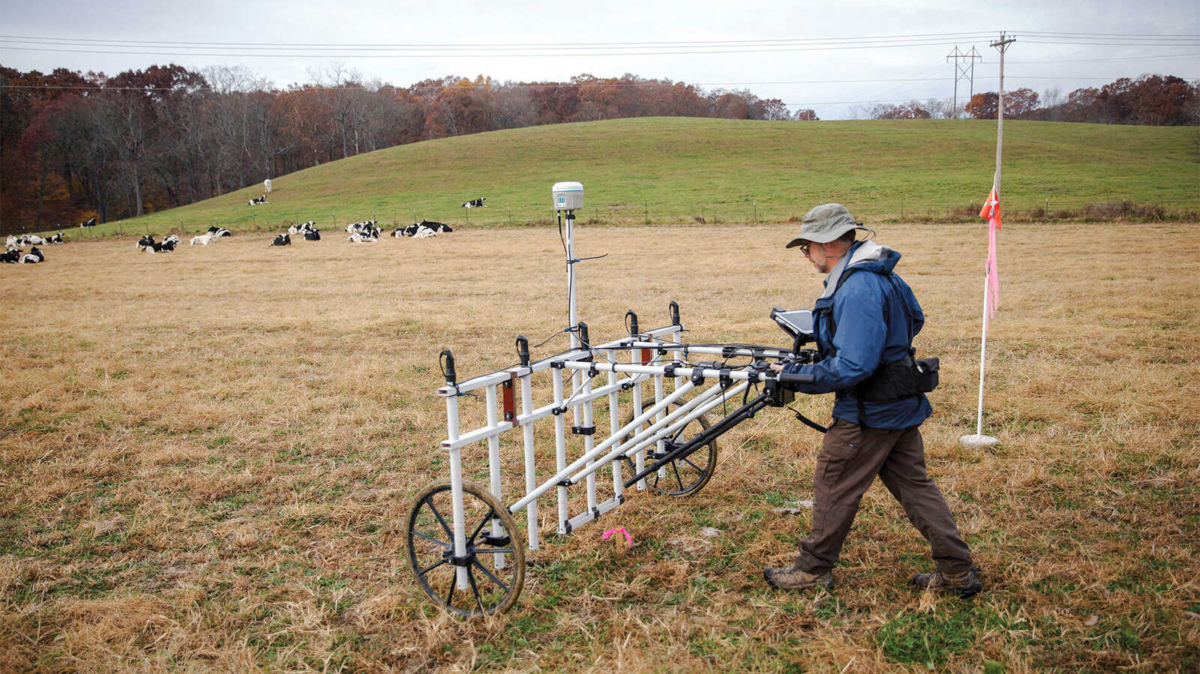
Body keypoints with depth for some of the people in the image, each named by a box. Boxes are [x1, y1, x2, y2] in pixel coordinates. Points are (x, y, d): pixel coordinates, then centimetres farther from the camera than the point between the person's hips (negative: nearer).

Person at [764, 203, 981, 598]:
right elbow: (914, 320, 24)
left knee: (834, 488, 5)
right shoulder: (881, 273, 8)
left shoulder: (856, 290, -25)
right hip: (900, 403, 10)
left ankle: (812, 569, 19)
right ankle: (958, 571, 21)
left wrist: (793, 376, -21)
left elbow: (852, 367, -30)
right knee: (914, 484, 16)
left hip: (870, 413, -10)